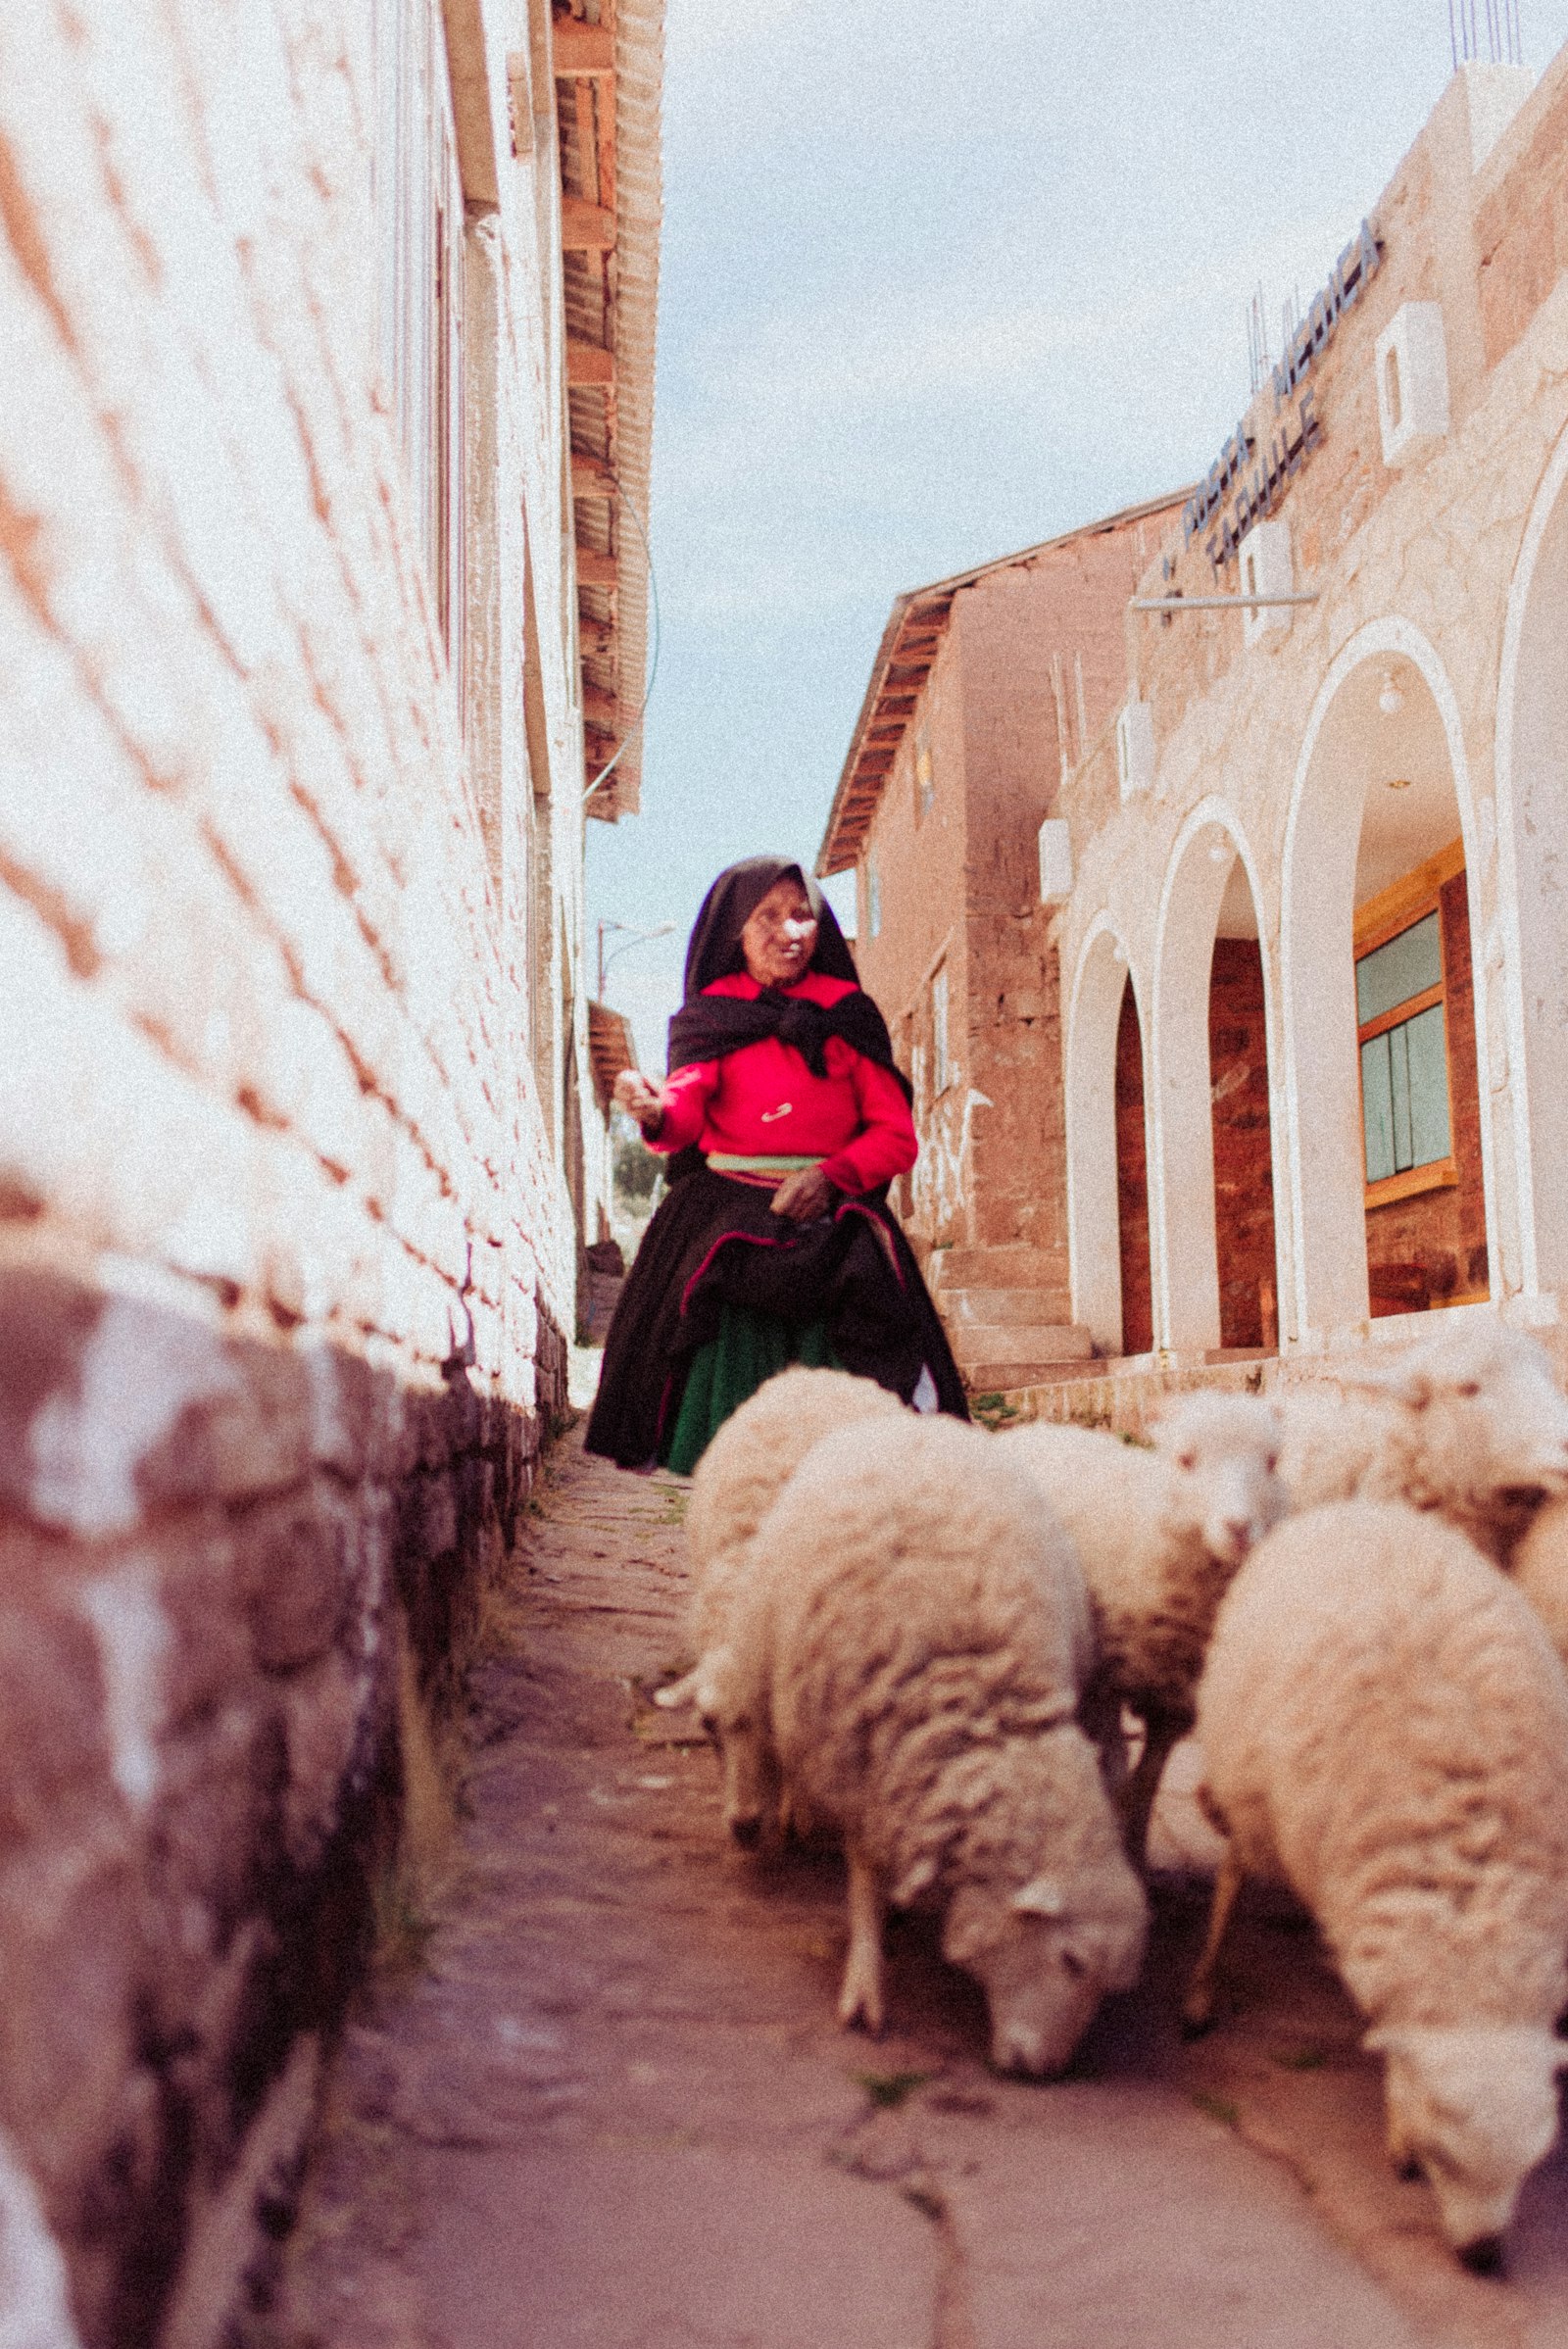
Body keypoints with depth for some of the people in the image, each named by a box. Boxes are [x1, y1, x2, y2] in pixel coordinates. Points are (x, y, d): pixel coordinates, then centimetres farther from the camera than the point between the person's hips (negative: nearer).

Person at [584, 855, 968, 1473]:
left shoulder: (848, 1013, 11)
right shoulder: (710, 1014, 10)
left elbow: (897, 1136, 6)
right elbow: (684, 1116, -8)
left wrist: (831, 1174, -12)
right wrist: (656, 1111, -32)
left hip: (831, 1224, 0)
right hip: (728, 1225, 0)